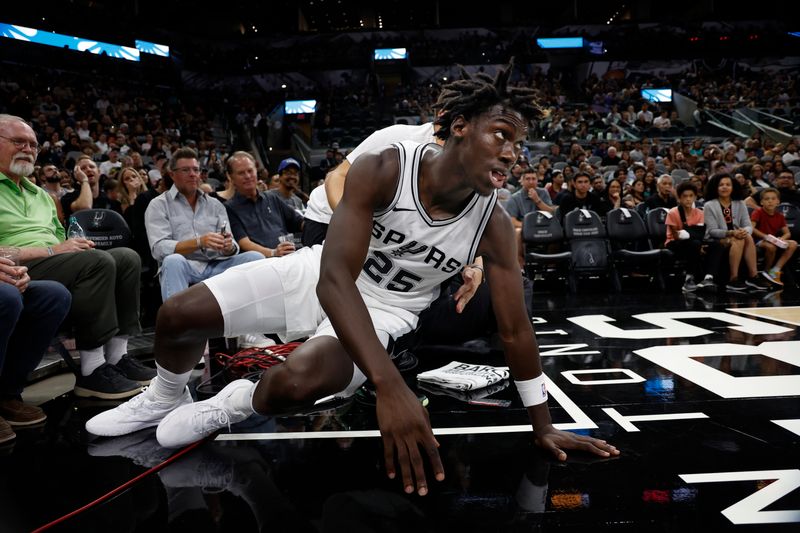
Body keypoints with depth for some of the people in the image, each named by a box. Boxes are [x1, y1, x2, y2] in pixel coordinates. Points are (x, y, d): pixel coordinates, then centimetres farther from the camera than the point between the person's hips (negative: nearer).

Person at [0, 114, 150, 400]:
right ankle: (92, 371, -25)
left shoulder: (40, 194, 26)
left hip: (54, 265, 8)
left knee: (127, 257, -10)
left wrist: (75, 245, -2)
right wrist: (51, 250, -18)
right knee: (98, 261, -29)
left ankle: (117, 356, -13)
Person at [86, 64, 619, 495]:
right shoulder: (384, 169, -28)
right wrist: (391, 386, -48)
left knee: (296, 382, -32)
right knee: (178, 314, -4)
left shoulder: (494, 226, -19)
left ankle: (234, 405, 7)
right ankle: (165, 399, 31)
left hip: (389, 307, 0)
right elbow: (336, 277, -36)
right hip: (323, 275, 1)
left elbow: (516, 328, -11)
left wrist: (544, 426, -8)